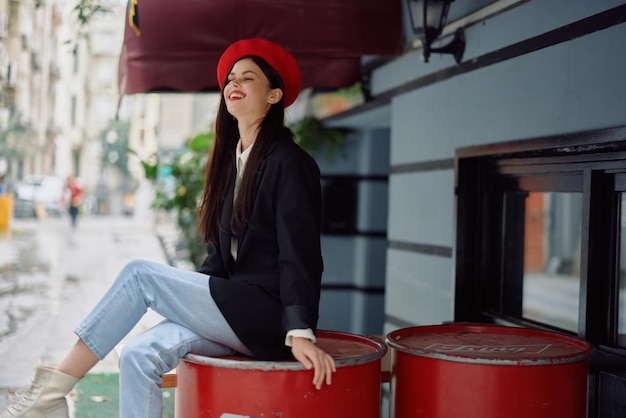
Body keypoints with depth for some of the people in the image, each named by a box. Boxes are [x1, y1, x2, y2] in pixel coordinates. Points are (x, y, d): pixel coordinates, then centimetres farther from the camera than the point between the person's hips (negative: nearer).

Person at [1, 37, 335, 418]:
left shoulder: (289, 162, -7)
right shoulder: (232, 161, 18)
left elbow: (300, 254, -15)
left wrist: (301, 332, -22)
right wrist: (191, 297, 9)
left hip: (268, 315, -7)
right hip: (232, 311, 7)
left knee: (139, 274, -15)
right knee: (140, 356, -17)